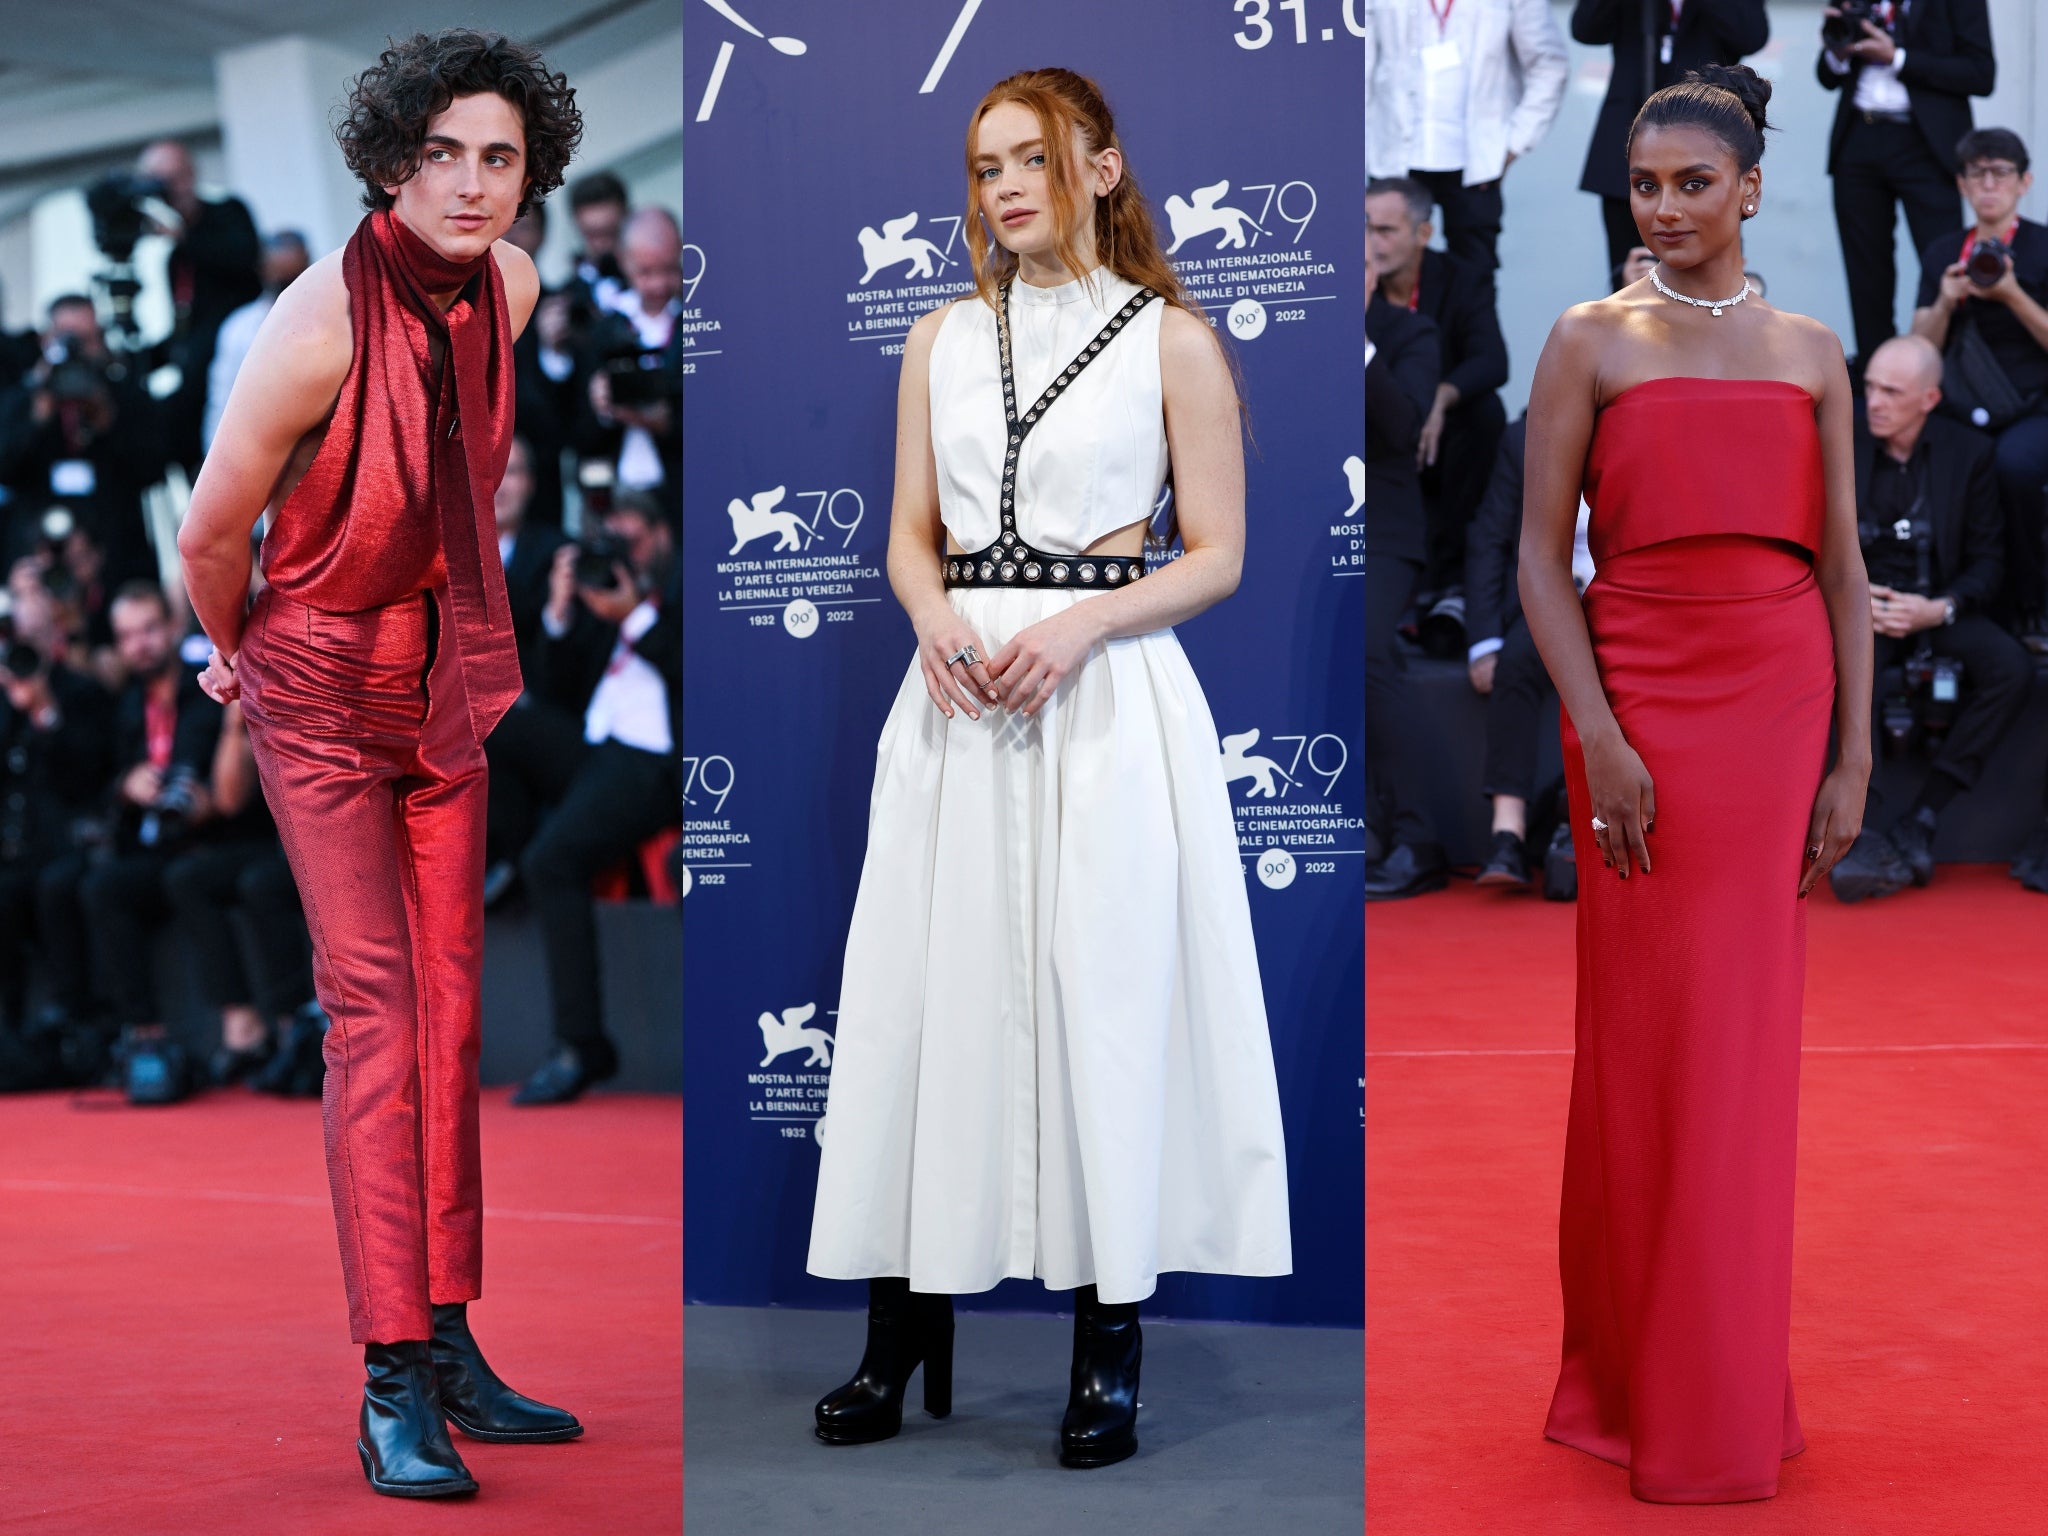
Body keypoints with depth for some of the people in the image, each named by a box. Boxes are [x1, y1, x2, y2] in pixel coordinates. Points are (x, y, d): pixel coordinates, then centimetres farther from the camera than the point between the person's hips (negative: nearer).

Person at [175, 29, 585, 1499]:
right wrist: (236, 652, 4)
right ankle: (394, 1386, -9)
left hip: (448, 678, 6)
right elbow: (213, 528, -13)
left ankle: (451, 1348, 15)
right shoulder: (319, 321, -23)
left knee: (452, 1004, 7)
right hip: (321, 683, -6)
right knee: (372, 1005, -12)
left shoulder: (511, 288, -2)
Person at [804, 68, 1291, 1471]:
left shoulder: (1172, 339, 2)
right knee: (936, 986, 2)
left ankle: (1109, 1349, 4)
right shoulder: (943, 338, 14)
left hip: (1108, 690, -4)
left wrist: (1080, 625, -15)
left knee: (1102, 992, -4)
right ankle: (905, 1330, 10)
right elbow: (908, 534, 14)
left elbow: (1217, 556, 0)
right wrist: (937, 617, -8)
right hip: (960, 687, 4)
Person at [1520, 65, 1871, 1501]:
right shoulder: (1591, 341, 3)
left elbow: (1844, 568, 9)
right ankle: (1640, 1383, 14)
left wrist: (1854, 758, 2)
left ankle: (1728, 1385, 19)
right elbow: (1542, 558, -2)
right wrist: (1598, 738, -12)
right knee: (1646, 1036, 0)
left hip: (1782, 699, 2)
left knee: (1749, 1039, 6)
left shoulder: (1812, 351, 11)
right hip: (1639, 695, -2)